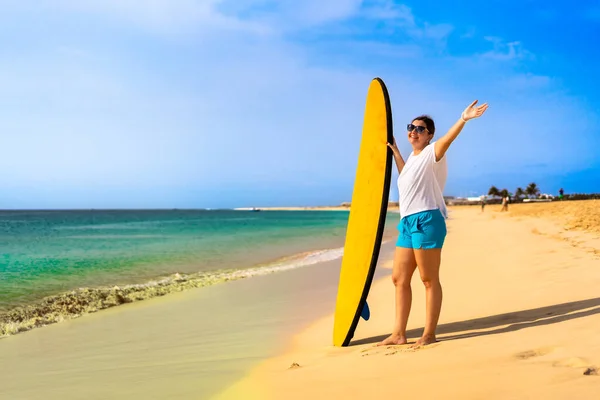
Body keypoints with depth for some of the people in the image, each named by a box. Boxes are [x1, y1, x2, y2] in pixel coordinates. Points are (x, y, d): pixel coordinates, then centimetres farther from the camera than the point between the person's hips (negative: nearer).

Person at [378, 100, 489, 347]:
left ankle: (429, 335, 3)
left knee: (429, 279, -4)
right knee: (399, 278, 10)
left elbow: (447, 139, -26)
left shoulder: (431, 153, -5)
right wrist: (394, 150, 42)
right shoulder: (413, 157, 21)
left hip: (426, 220, -10)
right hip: (407, 222, 10)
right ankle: (398, 334, 17)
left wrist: (463, 119, -45)